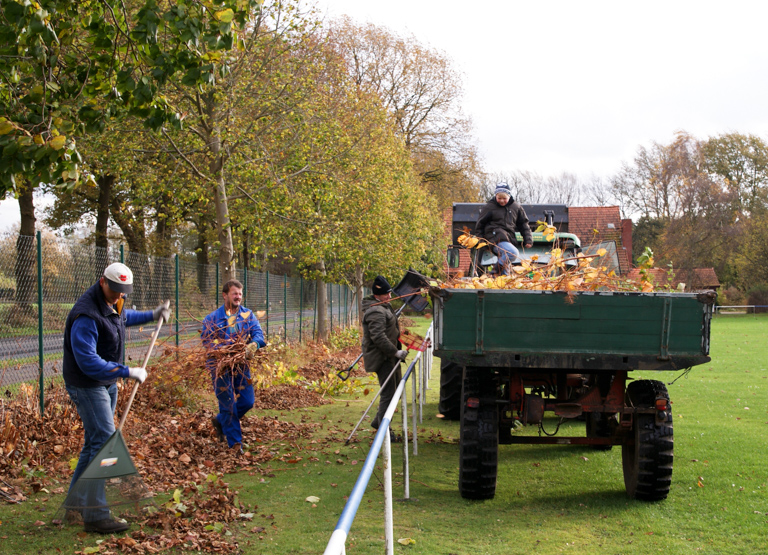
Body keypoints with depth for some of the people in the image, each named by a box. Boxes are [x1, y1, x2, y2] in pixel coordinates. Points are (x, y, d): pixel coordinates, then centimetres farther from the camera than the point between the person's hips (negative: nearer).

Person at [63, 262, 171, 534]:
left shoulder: (114, 303, 4)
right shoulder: (86, 315, -27)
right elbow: (89, 362, -32)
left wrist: (152, 315, 26)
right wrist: (128, 372, -30)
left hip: (107, 382, 10)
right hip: (87, 385, -10)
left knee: (95, 441, 17)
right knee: (104, 441, -15)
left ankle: (76, 499, 29)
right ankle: (96, 515, -14)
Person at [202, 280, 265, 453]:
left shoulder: (248, 315, 8)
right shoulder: (212, 318, -1)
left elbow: (258, 333, -5)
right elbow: (206, 339, -10)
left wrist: (253, 345, -29)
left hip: (241, 365, 4)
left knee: (248, 401, 4)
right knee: (228, 403, -2)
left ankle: (220, 421, 30)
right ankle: (235, 442, 8)